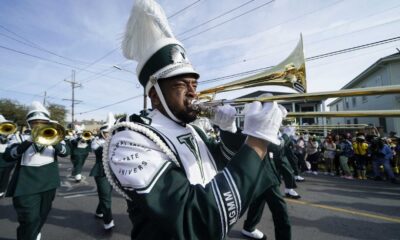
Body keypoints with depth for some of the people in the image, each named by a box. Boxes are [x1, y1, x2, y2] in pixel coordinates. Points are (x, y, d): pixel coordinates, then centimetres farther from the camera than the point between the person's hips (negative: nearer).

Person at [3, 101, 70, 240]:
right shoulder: (22, 138, 1)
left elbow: (66, 152, -11)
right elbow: (7, 156, -14)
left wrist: (54, 142, -30)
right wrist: (29, 142, -28)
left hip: (48, 184, 3)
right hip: (26, 186, -2)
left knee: (42, 216, 19)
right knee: (30, 220, -8)